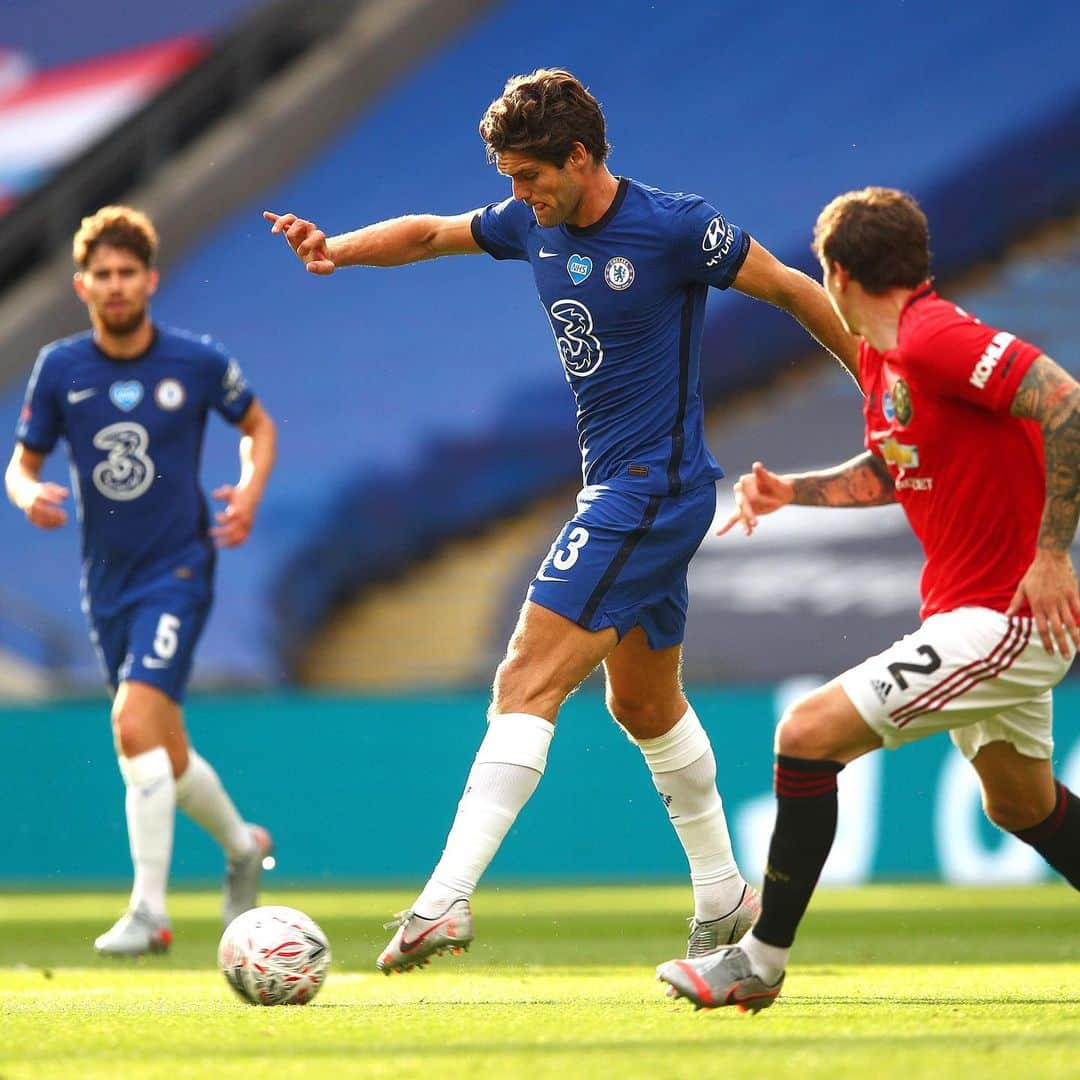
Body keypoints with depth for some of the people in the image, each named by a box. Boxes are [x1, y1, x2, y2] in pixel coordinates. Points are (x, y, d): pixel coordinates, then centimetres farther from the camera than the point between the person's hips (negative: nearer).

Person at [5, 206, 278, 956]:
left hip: (178, 570, -4)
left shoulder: (199, 362, -6)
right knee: (166, 759, 10)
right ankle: (243, 845, 39)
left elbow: (259, 427, 11)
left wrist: (250, 491, -8)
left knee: (135, 722, -23)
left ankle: (149, 910, -20)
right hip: (108, 582, 4)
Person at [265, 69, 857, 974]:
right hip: (615, 486, 9)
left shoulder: (673, 228, -16)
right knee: (646, 703, 19)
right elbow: (434, 234, 21)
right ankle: (723, 898, 34)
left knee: (527, 684, -16)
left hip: (656, 485, -9)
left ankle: (447, 899, -23)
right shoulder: (535, 223, 5)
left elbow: (790, 288, -6)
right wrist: (337, 249, 2)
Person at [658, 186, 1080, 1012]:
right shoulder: (879, 358, 10)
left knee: (809, 733, -13)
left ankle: (761, 963, -3)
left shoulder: (935, 339, -21)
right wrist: (790, 491, 13)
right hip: (981, 613, 11)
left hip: (1005, 618, -11)